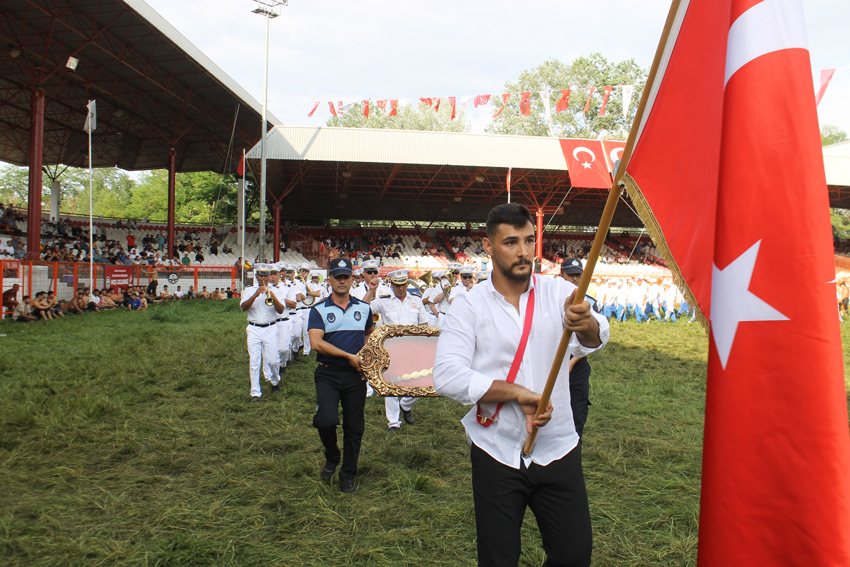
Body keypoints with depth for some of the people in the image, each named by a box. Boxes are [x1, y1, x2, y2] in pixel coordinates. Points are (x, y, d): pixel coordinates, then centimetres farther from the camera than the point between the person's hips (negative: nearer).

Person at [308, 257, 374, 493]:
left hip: (355, 376, 3)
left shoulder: (364, 308, 9)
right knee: (326, 419, -20)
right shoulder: (319, 310, 0)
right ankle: (331, 457, 12)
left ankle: (348, 475, 26)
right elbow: (316, 342, -13)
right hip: (328, 374, -2)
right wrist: (348, 355, -15)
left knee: (354, 427, 7)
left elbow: (370, 334, 27)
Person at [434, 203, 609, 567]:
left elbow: (595, 339, -20)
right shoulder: (469, 306, -5)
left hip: (558, 451, 2)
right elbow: (447, 376, -16)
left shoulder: (559, 293, -1)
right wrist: (520, 393, -21)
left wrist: (586, 325, -44)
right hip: (496, 455, -1)